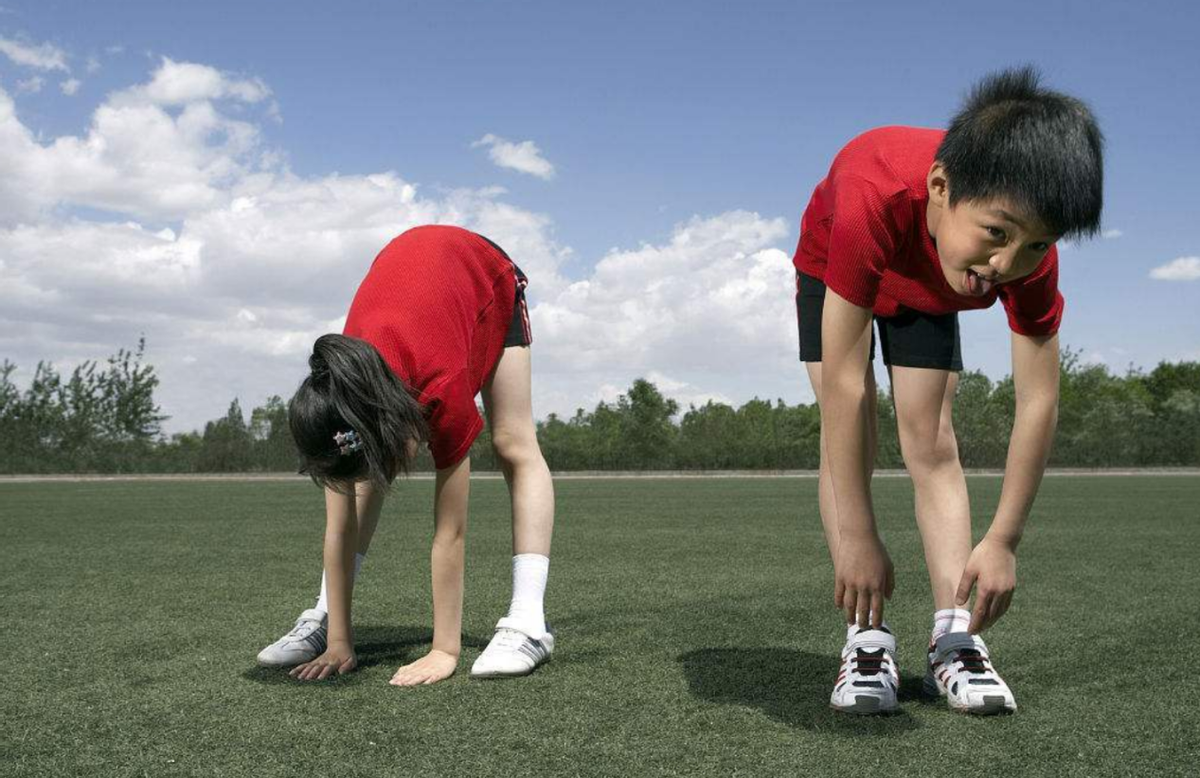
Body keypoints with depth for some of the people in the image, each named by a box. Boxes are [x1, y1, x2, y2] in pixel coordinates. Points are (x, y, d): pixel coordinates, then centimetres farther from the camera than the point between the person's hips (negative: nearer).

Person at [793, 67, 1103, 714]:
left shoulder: (1031, 254, -36)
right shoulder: (875, 199, -49)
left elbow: (1039, 401, -28)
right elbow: (844, 382, -46)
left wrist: (1003, 541, -28)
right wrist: (856, 539, -43)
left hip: (928, 293, 3)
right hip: (834, 268, -2)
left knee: (931, 440, -9)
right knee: (847, 436, -16)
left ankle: (953, 641, -11)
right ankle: (866, 639, -17)